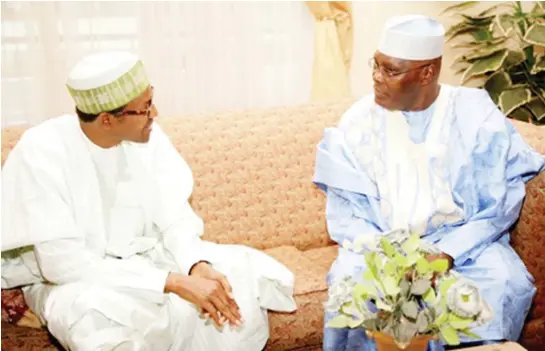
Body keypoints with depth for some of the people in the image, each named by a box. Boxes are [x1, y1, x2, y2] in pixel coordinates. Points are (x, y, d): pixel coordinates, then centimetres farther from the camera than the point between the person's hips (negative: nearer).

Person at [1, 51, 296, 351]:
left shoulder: (148, 136, -9)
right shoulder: (42, 151, -24)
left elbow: (174, 217, -5)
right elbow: (62, 262, -29)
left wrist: (198, 266, -28)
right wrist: (176, 282, -34)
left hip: (144, 260, 5)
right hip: (73, 278, -5)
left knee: (253, 275, -13)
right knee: (104, 320, -40)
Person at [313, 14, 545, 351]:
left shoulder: (477, 117, -6)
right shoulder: (360, 120, -3)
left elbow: (500, 207, -6)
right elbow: (344, 208, -3)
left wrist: (447, 253, -20)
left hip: (461, 241, 0)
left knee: (506, 285, -28)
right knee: (351, 283, -29)